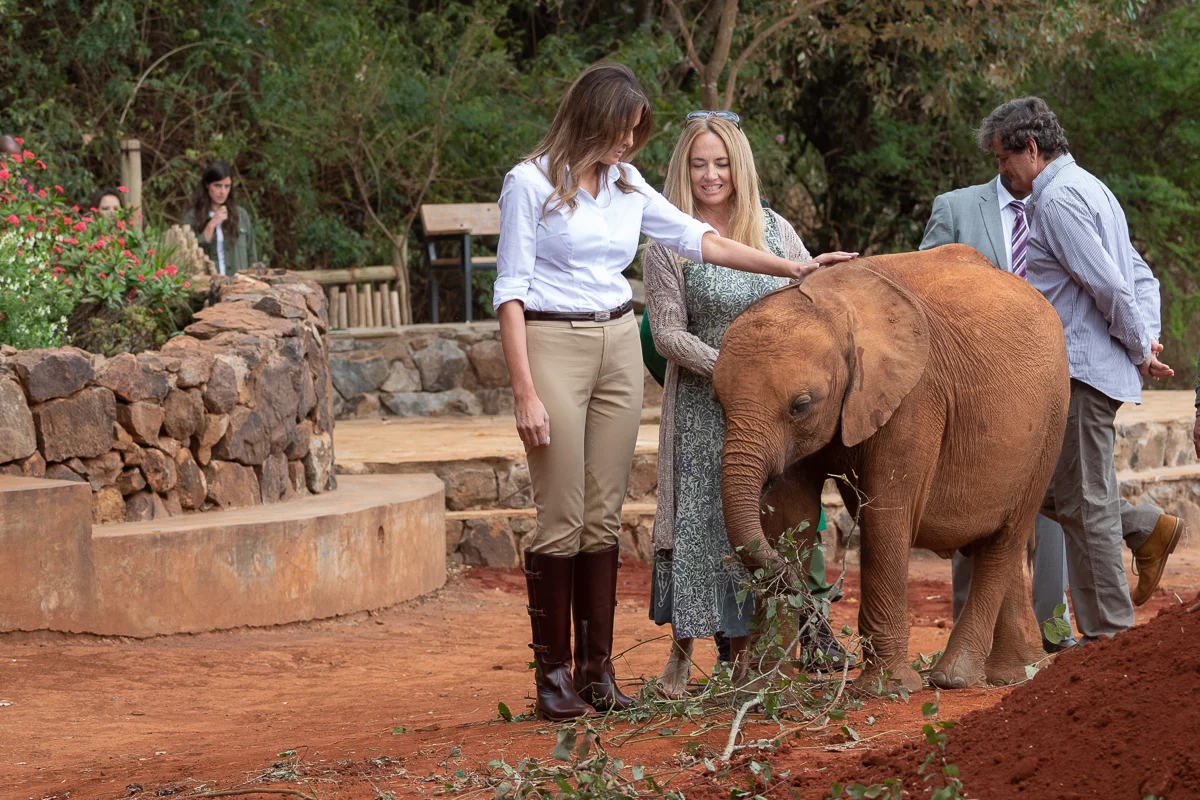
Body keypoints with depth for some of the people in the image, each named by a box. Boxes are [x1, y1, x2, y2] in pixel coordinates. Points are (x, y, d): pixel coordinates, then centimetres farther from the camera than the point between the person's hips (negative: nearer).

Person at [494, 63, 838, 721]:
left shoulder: (627, 184, 11)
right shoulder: (530, 183, -7)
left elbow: (698, 240, 17)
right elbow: (510, 291, -9)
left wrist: (792, 268, 14)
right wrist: (526, 393, -15)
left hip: (618, 348, 6)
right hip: (552, 345, -6)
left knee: (604, 517, 5)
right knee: (562, 519, -6)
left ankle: (596, 670, 10)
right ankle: (552, 674, 0)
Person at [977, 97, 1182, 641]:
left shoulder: (1057, 199, -14)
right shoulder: (1090, 189, 19)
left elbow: (1108, 284, -20)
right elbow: (1142, 277, 19)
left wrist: (1141, 348, -9)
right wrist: (1148, 338, 6)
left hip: (1081, 367, -10)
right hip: (1084, 366, 10)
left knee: (1083, 502, -4)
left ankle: (1108, 631, 1)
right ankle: (1149, 530, 16)